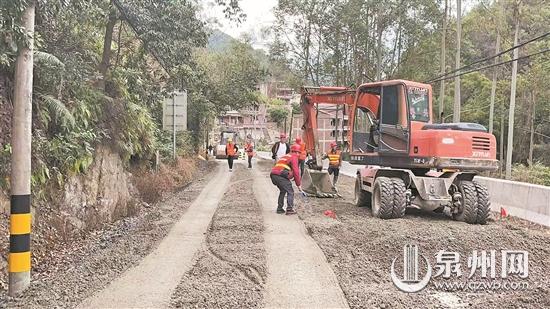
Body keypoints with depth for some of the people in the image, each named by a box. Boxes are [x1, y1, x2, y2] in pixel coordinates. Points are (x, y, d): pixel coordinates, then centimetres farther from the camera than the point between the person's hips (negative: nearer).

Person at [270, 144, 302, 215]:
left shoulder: (285, 156, 31)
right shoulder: (294, 157, 4)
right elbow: (296, 172, -3)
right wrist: (299, 184, 3)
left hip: (273, 175, 9)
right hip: (281, 176, -8)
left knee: (283, 191, 25)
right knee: (290, 192, 1)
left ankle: (279, 208, 25)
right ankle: (289, 209, -5)